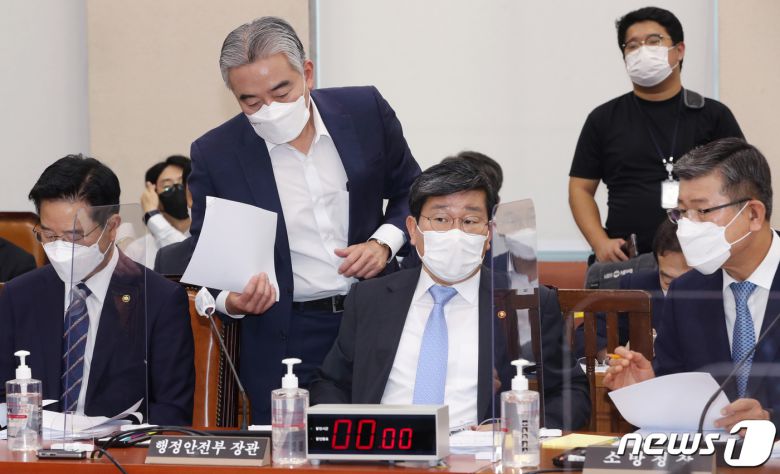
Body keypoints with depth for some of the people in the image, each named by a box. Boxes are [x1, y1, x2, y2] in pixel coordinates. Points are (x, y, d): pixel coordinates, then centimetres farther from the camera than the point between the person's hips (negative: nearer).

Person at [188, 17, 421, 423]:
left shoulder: (365, 111, -2)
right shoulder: (215, 154, -6)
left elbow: (411, 192, 11)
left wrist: (384, 243, -8)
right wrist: (231, 301, -19)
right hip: (285, 340, -1)